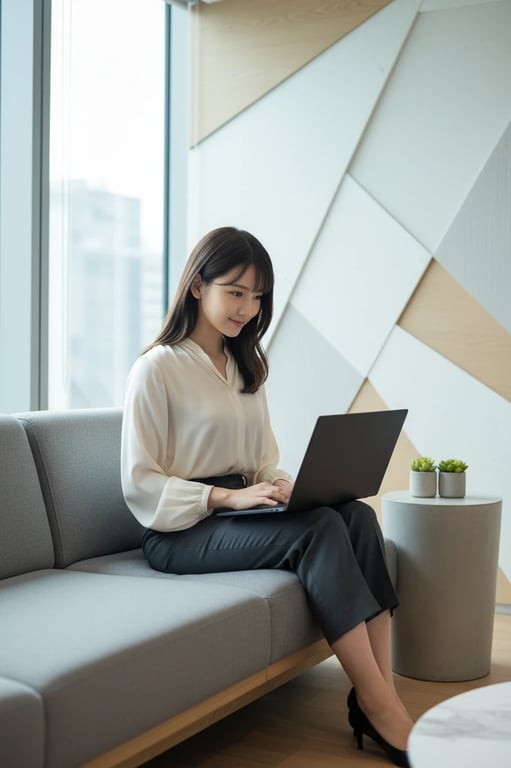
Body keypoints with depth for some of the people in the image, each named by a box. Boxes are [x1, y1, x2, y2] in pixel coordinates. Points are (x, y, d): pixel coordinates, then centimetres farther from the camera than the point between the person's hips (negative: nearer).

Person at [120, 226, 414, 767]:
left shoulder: (247, 369, 17)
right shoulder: (157, 369, -5)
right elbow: (139, 484, -10)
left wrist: (287, 487, -5)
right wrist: (227, 496, -21)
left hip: (240, 510, 7)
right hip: (178, 530, -7)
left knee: (358, 515, -22)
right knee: (319, 529, -30)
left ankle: (380, 695, -27)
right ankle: (378, 707, -27)